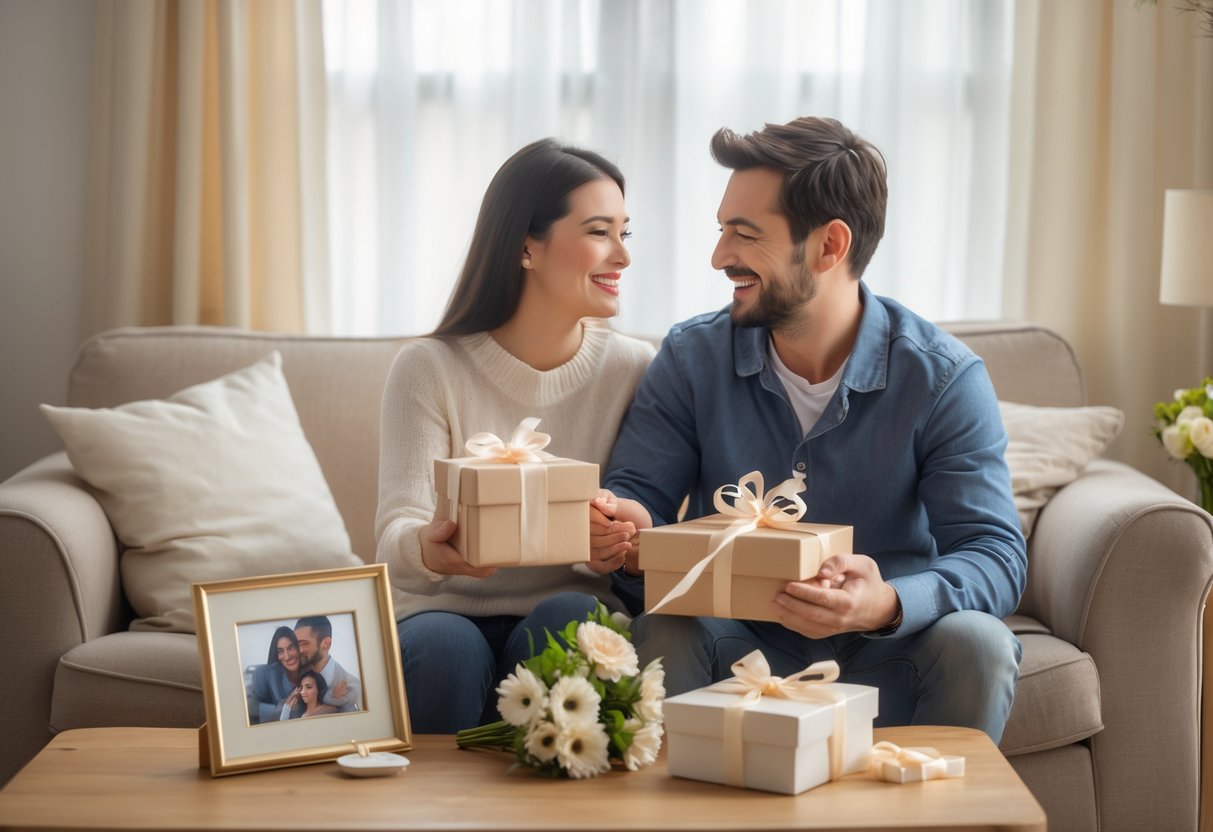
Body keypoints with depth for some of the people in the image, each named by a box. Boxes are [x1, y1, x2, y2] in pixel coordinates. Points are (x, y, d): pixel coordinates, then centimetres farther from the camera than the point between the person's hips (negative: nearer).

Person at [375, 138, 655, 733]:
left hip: (575, 615, 1)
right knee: (443, 646, -33)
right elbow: (397, 531, -11)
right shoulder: (428, 370, -2)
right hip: (447, 611, -1)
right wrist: (428, 549, -36)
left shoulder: (634, 371, 3)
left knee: (567, 619, -31)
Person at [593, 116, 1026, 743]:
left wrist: (888, 605, -37)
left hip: (886, 661, -1)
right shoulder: (691, 358, 1)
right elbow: (638, 490, -1)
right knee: (665, 634, -30)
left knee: (975, 643, -30)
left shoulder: (944, 378, -8)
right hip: (742, 645, 1)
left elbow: (995, 557, -15)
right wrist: (630, 527, -29)